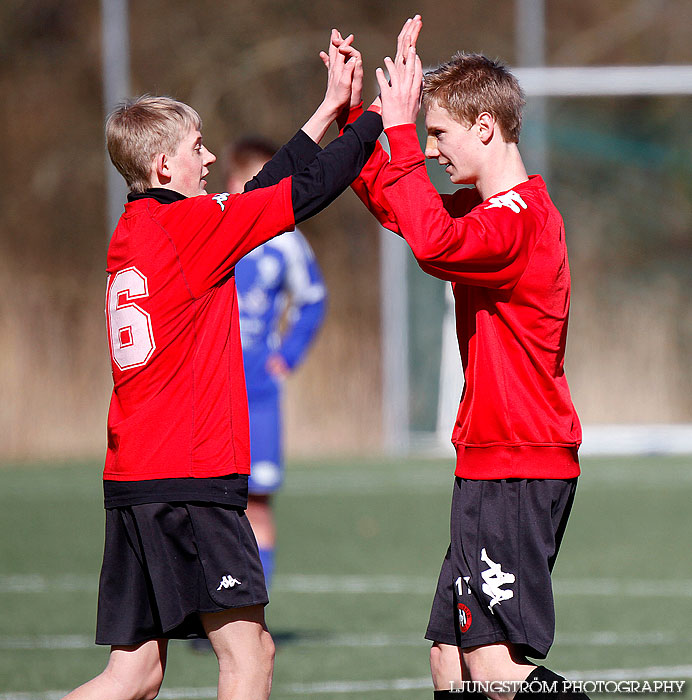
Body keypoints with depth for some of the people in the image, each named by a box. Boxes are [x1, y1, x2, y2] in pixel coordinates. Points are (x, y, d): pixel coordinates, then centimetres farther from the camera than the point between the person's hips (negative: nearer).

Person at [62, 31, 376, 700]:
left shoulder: (131, 232, 15)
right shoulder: (189, 225, -10)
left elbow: (267, 190, 21)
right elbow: (304, 191, -7)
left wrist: (330, 108, 23)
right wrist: (380, 118, 4)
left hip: (130, 478, 9)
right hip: (188, 479, -9)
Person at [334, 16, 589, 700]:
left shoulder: (517, 219, -17)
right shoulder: (488, 208, 16)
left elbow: (433, 240, -37)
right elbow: (387, 198, 29)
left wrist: (399, 130, -30)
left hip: (515, 470, -10)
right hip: (492, 467, 10)